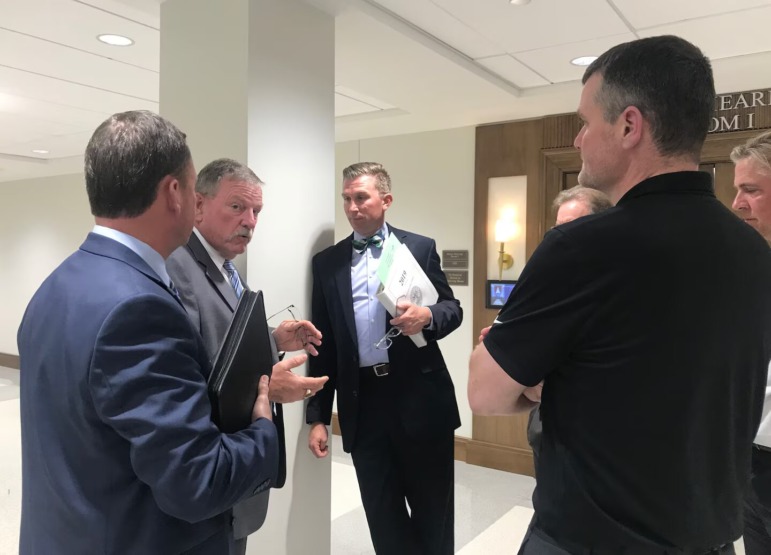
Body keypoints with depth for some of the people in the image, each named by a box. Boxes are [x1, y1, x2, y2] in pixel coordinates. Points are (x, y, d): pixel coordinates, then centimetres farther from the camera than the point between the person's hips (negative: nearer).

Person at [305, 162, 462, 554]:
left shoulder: (420, 247, 3)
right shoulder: (327, 262, 7)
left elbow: (453, 309, 3)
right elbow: (323, 343, 6)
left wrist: (427, 316, -21)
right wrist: (317, 416, 4)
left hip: (419, 396, -1)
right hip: (363, 402, 2)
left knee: (433, 512, 13)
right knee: (383, 516, 13)